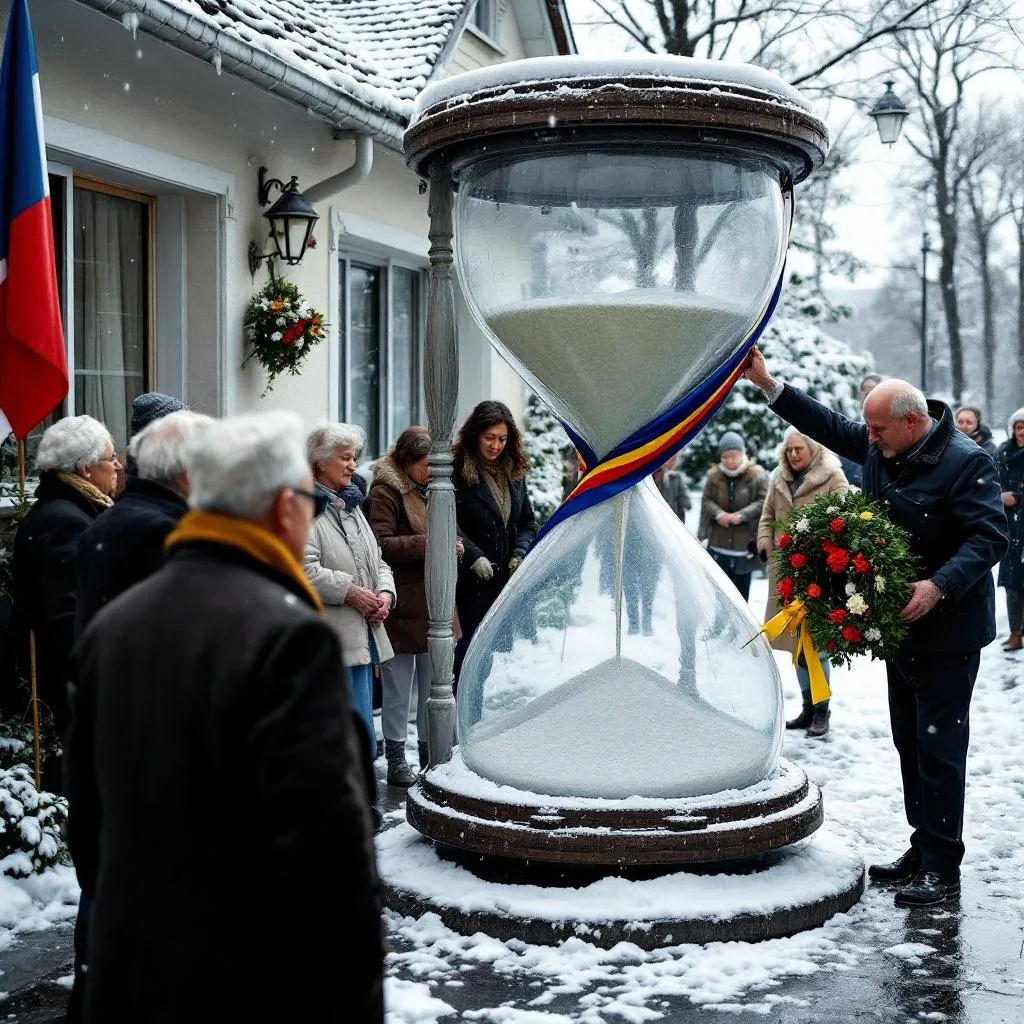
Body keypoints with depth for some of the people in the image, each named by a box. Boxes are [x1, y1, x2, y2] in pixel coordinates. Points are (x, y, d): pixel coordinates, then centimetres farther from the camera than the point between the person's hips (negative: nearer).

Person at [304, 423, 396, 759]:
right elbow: (304, 569, -20)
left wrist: (385, 593, 3)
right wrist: (350, 592, -16)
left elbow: (377, 561, 22)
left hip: (364, 634, 9)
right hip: (331, 640, -9)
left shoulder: (351, 505, 20)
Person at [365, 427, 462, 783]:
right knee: (398, 685, 0)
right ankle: (395, 758, 9)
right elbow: (381, 545, -18)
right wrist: (426, 542, -26)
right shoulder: (386, 492, -10)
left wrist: (451, 544, 7)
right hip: (403, 603, -8)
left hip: (435, 601, 8)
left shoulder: (429, 489, 16)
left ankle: (429, 749, 25)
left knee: (433, 682, 14)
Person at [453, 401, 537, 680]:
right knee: (470, 646, -2)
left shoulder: (514, 471, 12)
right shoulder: (457, 471, -8)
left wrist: (520, 553, -2)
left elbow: (528, 522, 16)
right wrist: (474, 556, -22)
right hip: (472, 582, -5)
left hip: (510, 578, 6)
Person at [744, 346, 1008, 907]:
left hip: (948, 628, -9)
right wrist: (768, 383, 10)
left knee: (939, 749, -6)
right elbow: (828, 426, 16)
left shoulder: (966, 462, -18)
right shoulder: (881, 448, 4)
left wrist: (939, 586, -33)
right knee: (910, 743, 15)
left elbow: (990, 537, -21)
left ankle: (942, 870, 2)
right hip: (901, 624, 9)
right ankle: (922, 851, 25)